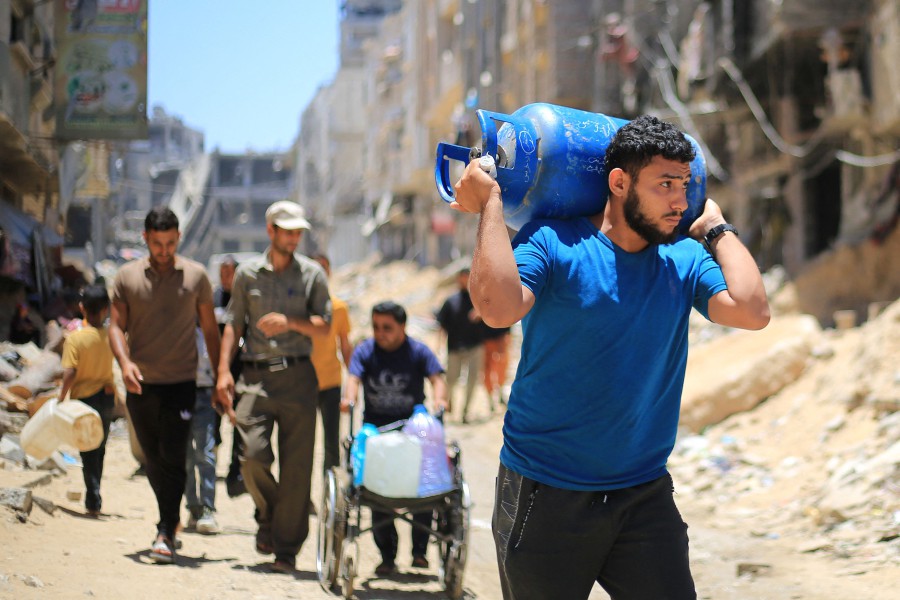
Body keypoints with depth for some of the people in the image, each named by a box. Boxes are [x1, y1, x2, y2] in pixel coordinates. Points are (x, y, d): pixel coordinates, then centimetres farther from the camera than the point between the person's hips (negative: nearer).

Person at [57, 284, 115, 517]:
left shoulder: (75, 338, -16)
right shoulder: (110, 335, -5)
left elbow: (69, 373, -21)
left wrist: (61, 399, -14)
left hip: (84, 397, -4)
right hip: (107, 397, 4)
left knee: (88, 451, 3)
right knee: (100, 449, 17)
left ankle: (93, 500, -2)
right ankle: (94, 499, 26)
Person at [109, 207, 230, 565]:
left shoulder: (195, 276, 3)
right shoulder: (127, 277, 4)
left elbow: (210, 329, 8)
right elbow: (116, 325, 2)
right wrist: (124, 361, -18)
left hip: (181, 383, -2)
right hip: (141, 384, 2)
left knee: (173, 456, -12)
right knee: (153, 460, 12)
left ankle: (166, 533, -10)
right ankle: (170, 518, 30)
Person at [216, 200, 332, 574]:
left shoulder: (312, 274, 8)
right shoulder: (247, 273, 11)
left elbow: (324, 326, 5)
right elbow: (233, 323, 11)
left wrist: (290, 322, -13)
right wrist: (224, 370, 1)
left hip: (297, 377, 0)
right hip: (256, 376, 1)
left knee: (296, 465, -3)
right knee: (253, 455, -12)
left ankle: (286, 549, 4)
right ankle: (268, 515, 18)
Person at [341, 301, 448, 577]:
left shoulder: (418, 351, 2)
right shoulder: (365, 351, 4)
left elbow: (436, 377, -9)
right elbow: (354, 377, -11)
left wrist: (439, 399, -29)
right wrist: (349, 398, -31)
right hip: (376, 428, 1)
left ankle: (419, 550, 2)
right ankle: (387, 555, 6)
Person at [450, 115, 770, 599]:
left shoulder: (685, 261, 3)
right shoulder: (554, 243, -10)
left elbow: (752, 312, -14)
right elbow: (498, 307, -28)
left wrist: (715, 229, -1)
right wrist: (490, 204, -21)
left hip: (645, 497, 3)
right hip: (544, 499, -3)